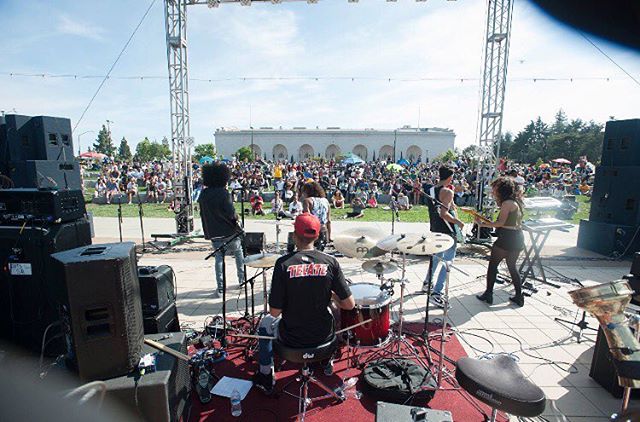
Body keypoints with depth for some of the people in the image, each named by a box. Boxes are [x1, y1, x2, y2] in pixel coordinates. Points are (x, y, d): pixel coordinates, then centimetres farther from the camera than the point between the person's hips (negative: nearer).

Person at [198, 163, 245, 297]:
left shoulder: (203, 194, 5)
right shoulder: (223, 192, -14)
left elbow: (202, 213, 11)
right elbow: (230, 213, -20)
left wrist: (207, 232, 17)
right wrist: (235, 218, 1)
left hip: (213, 233, 4)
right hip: (229, 231, -4)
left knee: (219, 258, 12)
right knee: (238, 252, 19)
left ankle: (220, 287, 10)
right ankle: (242, 278, 26)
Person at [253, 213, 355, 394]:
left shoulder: (283, 263, -18)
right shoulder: (330, 262, -13)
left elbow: (275, 312, -15)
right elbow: (349, 305, -11)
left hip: (292, 338, -2)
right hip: (324, 336, 2)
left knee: (266, 322, 30)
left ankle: (266, 376, 38)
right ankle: (327, 362, 50)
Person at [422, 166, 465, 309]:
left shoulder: (431, 189, 7)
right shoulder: (448, 192, -18)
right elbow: (443, 214, -26)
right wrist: (458, 222, -13)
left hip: (434, 229, 9)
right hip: (446, 232, -9)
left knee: (437, 256, 25)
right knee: (447, 261, -3)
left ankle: (427, 283, 35)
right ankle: (436, 293, -7)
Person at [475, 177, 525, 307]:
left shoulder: (507, 203, -14)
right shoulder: (515, 202, 13)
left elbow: (501, 222, -18)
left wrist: (483, 224, -12)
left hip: (507, 238, -9)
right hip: (518, 238, 9)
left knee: (493, 264, 3)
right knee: (512, 266, 18)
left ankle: (488, 294, 9)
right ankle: (519, 297, 23)